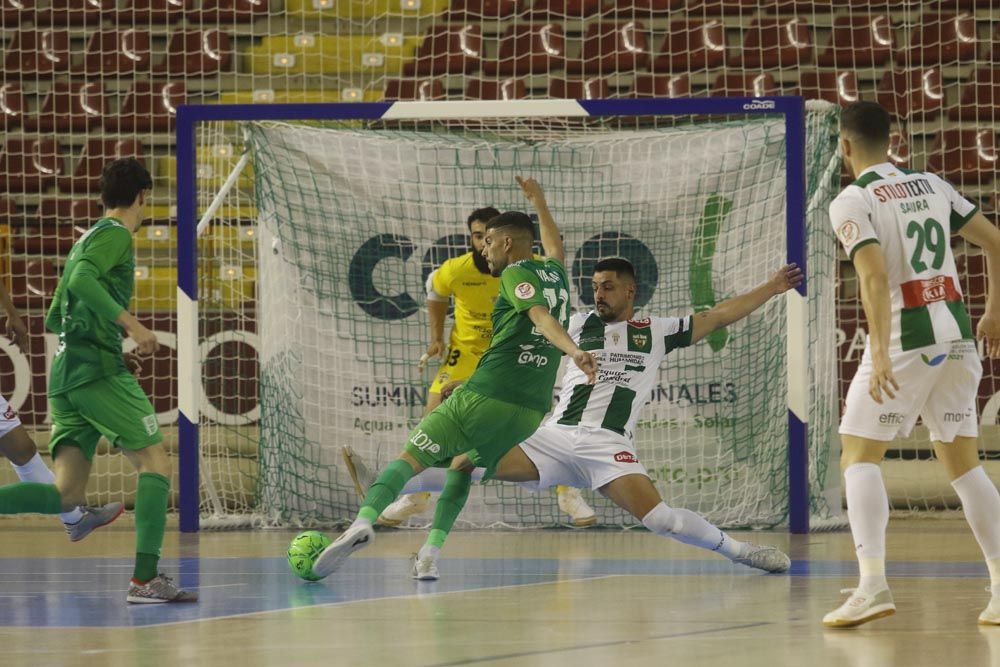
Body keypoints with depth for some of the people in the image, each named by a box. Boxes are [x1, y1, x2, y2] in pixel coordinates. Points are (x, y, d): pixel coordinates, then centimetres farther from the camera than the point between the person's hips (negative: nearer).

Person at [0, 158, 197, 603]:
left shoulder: (86, 240, 25)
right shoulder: (115, 234, -2)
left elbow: (55, 318, 30)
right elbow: (82, 279, -21)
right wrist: (131, 324, -23)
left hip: (64, 376, 8)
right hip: (99, 370, -8)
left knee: (66, 495, 1)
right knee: (154, 462, -5)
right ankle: (145, 579, -16)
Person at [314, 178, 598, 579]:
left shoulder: (516, 274, 1)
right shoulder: (555, 273, 21)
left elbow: (541, 316, -19)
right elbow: (555, 249, 46)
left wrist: (573, 351, -35)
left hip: (485, 395, -6)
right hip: (533, 408, 6)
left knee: (410, 458, -5)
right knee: (462, 469, 24)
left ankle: (364, 521, -28)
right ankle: (431, 552, 5)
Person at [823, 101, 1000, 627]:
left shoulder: (853, 201, -7)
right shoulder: (931, 185, 13)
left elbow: (875, 276, -20)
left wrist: (880, 354, -25)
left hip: (905, 338, -6)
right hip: (956, 336, 6)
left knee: (859, 455, 1)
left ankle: (873, 585, -15)